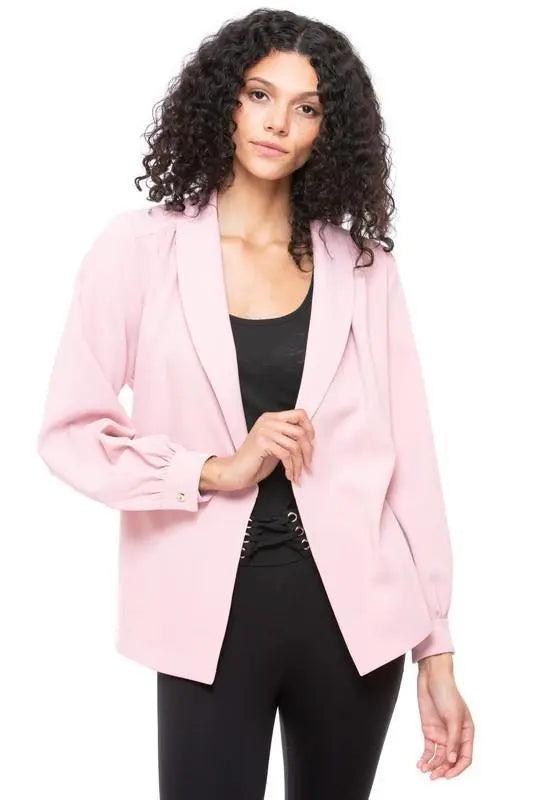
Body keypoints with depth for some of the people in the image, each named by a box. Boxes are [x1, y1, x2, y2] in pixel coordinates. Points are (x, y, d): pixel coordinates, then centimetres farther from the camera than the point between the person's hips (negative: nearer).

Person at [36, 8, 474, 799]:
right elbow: (70, 431, -1)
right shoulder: (139, 249, -1)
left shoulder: (362, 263, 4)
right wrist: (213, 471, -15)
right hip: (212, 608, -2)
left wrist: (437, 649, 2)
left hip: (352, 606, 2)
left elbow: (407, 456, 3)